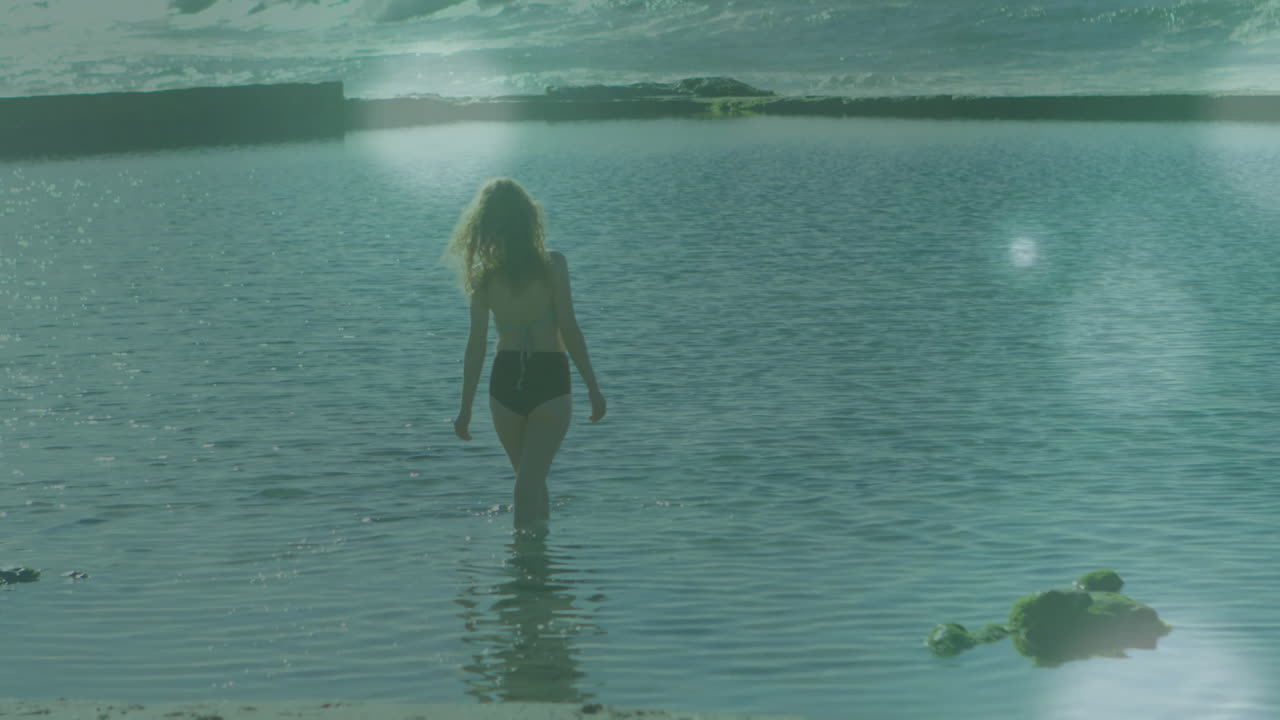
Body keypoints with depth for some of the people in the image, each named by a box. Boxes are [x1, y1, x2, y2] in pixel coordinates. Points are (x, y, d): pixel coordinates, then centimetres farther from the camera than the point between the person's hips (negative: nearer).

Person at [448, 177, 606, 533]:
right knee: (530, 482, -2)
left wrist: (466, 409, 6)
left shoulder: (484, 275, 0)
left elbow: (476, 344, 0)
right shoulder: (552, 264, -7)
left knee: (529, 477, 20)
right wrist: (593, 387, -2)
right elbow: (569, 330, -9)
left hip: (505, 381, 3)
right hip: (549, 382, -2)